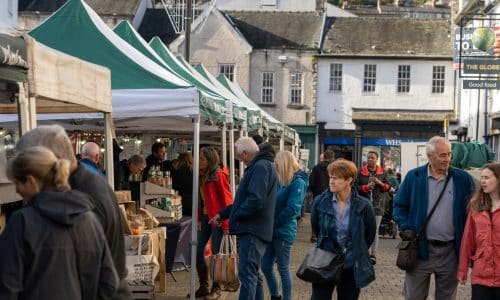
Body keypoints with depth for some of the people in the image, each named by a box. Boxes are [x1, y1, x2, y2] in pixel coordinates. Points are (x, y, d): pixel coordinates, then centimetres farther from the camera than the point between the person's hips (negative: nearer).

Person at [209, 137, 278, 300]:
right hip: (253, 230, 11)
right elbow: (244, 199, 27)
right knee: (253, 274, 16)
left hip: (252, 230, -11)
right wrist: (222, 214, 26)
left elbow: (256, 200, -26)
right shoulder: (261, 165, 20)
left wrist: (235, 215, -13)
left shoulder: (260, 167, -14)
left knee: (247, 274, -12)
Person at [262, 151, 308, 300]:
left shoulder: (297, 182, -11)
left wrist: (274, 222, -15)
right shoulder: (280, 180, 12)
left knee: (283, 269, 3)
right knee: (266, 267, 11)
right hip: (271, 230, 7)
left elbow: (292, 208, -19)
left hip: (284, 232, -7)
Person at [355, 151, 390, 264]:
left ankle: (373, 254, 8)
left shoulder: (382, 173, 7)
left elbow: (388, 187, 9)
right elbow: (355, 187, -1)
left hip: (377, 205, 1)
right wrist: (366, 187, -15)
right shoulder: (360, 173, 3)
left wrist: (380, 183, -9)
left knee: (375, 231, 2)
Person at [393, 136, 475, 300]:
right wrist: (406, 228, -7)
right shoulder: (413, 176, 1)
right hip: (420, 248, -1)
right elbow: (399, 206, 8)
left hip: (450, 251, 1)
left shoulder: (463, 179, 2)